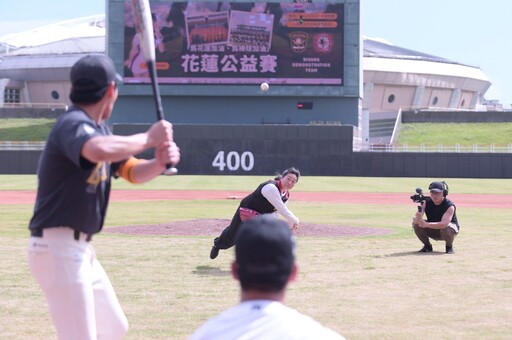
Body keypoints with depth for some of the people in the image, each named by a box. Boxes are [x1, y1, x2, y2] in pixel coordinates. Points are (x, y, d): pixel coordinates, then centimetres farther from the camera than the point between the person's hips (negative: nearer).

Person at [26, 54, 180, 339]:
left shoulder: (99, 129, 12)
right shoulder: (73, 123, -18)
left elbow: (131, 171, 15)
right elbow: (100, 151, -40)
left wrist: (160, 162, -7)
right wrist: (149, 138, -26)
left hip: (80, 248, 10)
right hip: (57, 246, -10)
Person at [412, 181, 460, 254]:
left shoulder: (449, 206, -27)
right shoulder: (426, 202, -14)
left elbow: (444, 224, -41)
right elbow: (414, 219, -23)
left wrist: (426, 224, -53)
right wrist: (417, 218, -49)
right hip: (432, 231, 4)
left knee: (447, 229, -39)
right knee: (416, 223, -20)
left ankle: (449, 247, -5)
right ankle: (427, 246, 2)